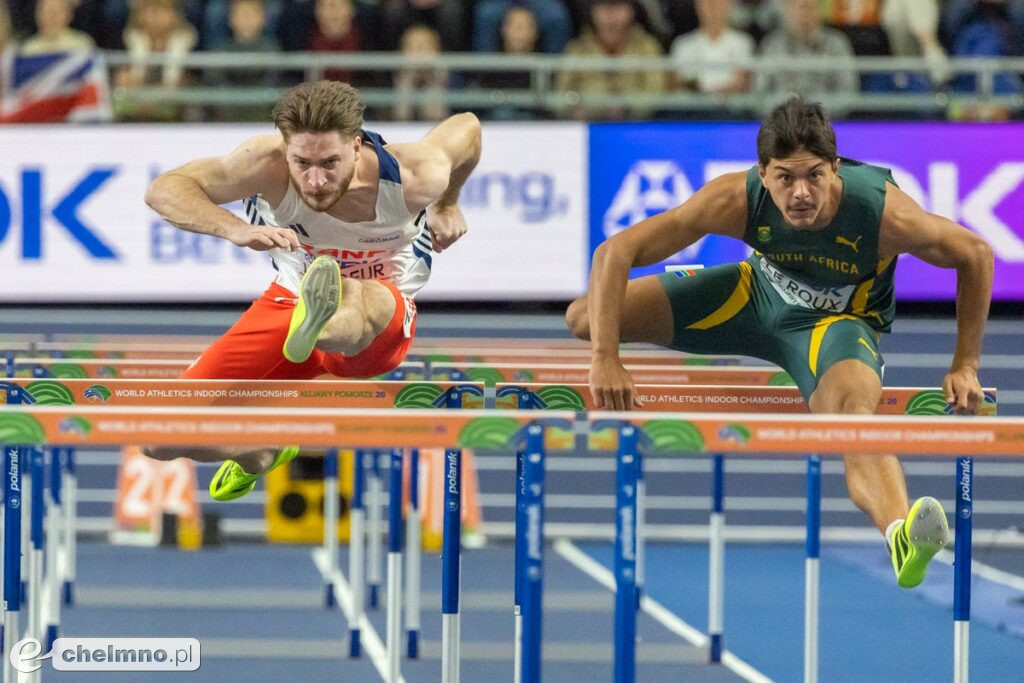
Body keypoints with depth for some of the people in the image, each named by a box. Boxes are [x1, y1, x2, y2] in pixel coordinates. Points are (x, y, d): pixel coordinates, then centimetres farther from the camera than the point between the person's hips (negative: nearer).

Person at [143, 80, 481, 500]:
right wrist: (236, 230, -47)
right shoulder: (269, 165, -27)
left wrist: (447, 205, 10)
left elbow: (467, 127, -5)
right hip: (290, 302, 3)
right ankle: (262, 453, 27)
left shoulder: (411, 178, -26)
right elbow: (164, 190, -30)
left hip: (381, 332, -2)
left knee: (372, 303, -43)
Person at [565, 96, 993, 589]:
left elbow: (976, 256, -16)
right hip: (759, 292, 4)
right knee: (584, 318, -5)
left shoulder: (884, 213, -34)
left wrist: (965, 366, -13)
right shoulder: (737, 199, -31)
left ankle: (902, 535, -67)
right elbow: (615, 252, -26)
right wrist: (606, 360, -33)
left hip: (840, 320, -4)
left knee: (851, 405, -41)